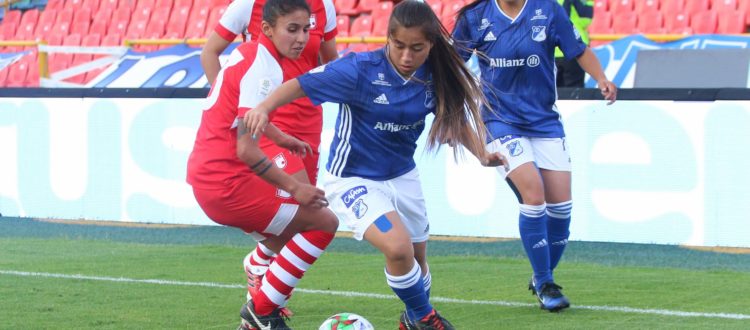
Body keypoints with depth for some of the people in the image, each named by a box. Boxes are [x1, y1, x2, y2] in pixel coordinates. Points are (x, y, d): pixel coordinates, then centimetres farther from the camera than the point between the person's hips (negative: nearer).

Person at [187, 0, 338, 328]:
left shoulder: (249, 53, 11)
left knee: (291, 244, 22)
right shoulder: (263, 69, -18)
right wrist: (293, 187, -15)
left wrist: (278, 138, 44)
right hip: (227, 181, -10)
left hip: (205, 178, 10)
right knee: (324, 222, -4)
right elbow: (246, 150, -23)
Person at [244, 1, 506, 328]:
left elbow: (456, 117, 3)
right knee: (398, 247, -25)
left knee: (417, 259, 18)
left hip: (402, 176, 6)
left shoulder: (434, 77, -10)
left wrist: (482, 154, -12)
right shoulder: (361, 69, -25)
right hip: (352, 179, -6)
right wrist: (265, 107, -39)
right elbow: (301, 84, -24)